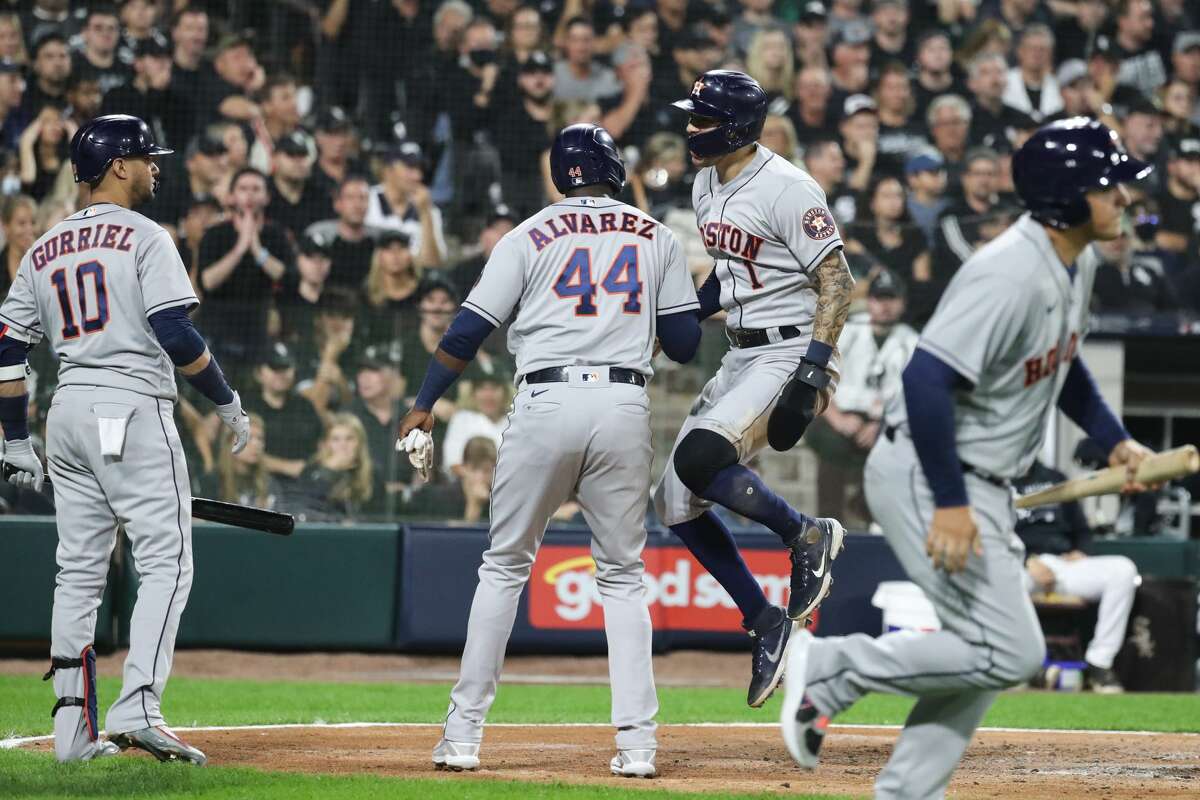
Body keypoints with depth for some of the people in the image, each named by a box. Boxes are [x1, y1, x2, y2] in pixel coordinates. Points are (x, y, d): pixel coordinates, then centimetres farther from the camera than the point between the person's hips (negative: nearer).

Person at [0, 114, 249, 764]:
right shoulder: (143, 237, -4)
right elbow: (175, 333, -14)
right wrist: (227, 401, -3)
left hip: (67, 412, 7)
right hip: (134, 408, -7)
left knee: (79, 570, 9)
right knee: (166, 562, -7)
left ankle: (74, 729, 6)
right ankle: (136, 710, -22)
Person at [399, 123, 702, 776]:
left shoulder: (531, 237, 6)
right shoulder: (656, 238, 11)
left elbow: (469, 330, 2)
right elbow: (683, 344, 10)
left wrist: (424, 405, 12)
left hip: (546, 404, -1)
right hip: (625, 408, 1)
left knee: (504, 567, 9)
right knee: (622, 575, 10)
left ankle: (463, 732, 6)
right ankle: (636, 740, -1)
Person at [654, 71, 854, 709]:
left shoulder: (787, 189, -17)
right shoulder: (706, 184, 11)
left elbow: (837, 281, -18)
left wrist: (812, 374, -26)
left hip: (791, 352, -10)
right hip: (740, 356, 10)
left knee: (699, 458, -29)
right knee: (675, 501, 4)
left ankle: (808, 536, -8)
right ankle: (764, 623, 13)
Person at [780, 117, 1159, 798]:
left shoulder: (1079, 263, 6)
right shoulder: (1011, 276, -26)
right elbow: (927, 379, -31)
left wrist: (1115, 440, 14)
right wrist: (950, 504, -30)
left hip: (983, 486, 10)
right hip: (924, 476, -10)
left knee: (986, 653, 13)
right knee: (1012, 653, -13)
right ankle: (829, 669, -2)